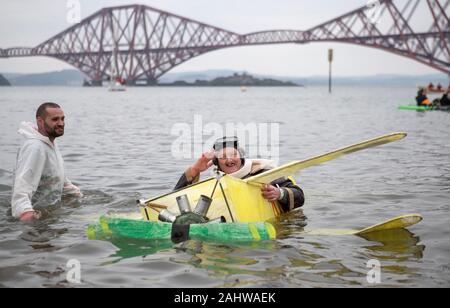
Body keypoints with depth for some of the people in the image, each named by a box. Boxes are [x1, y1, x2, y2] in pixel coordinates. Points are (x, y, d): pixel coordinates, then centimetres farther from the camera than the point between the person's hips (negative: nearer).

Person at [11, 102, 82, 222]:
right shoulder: (34, 147, -23)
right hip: (37, 215, -9)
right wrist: (25, 211, -52)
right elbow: (22, 185, -35)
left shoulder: (50, 143, 10)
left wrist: (80, 196, 26)